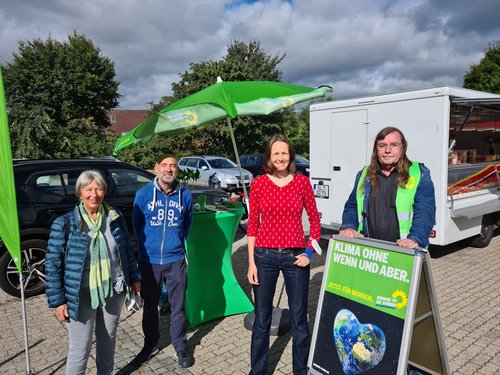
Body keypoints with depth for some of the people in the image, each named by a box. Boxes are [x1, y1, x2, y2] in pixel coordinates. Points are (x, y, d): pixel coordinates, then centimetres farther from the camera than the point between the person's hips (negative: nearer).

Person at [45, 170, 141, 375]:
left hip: (114, 291, 4)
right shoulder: (64, 224, -12)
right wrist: (57, 301, -10)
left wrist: (134, 278, 11)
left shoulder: (115, 218, -1)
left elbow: (128, 250, 9)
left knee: (108, 339, 20)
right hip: (82, 295, -3)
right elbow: (53, 263, -9)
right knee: (80, 349, 5)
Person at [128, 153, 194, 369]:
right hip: (149, 260, 0)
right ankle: (150, 346, 35)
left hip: (176, 260, 0)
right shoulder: (143, 194, -6)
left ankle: (181, 346, 29)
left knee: (178, 306, 9)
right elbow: (136, 226, 7)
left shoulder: (185, 194, -3)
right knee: (150, 306, 14)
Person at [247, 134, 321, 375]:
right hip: (265, 256, 0)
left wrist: (310, 251, -3)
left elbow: (314, 219, 8)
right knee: (262, 318, 11)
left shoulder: (302, 182, 0)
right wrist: (251, 262, -1)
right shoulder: (258, 184, -1)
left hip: (295, 257, 0)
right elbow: (252, 224, 2)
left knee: (299, 318, 10)